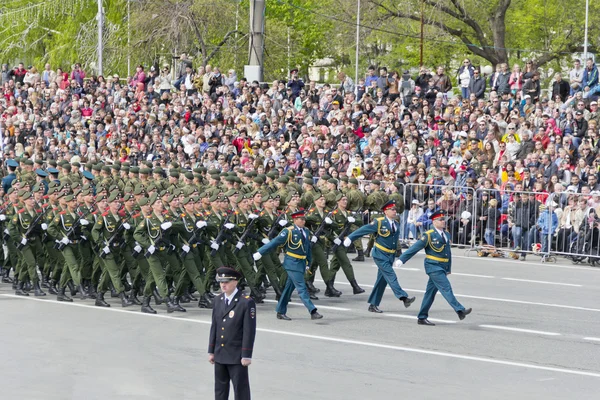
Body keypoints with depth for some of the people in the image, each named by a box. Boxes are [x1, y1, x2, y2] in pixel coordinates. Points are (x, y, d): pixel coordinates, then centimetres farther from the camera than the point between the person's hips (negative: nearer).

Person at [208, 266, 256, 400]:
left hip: (237, 356, -6)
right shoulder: (218, 300, 8)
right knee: (220, 389, 14)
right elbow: (214, 327, 12)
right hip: (220, 355, 6)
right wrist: (211, 351, 11)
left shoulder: (247, 302, -12)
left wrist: (246, 355, -14)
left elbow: (249, 331, -13)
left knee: (240, 389, -2)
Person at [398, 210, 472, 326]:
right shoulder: (429, 235, -9)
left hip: (443, 267, 7)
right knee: (446, 288, -14)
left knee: (431, 291, 10)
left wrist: (449, 268, 20)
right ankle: (459, 310, -22)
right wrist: (402, 259, -10)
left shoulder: (447, 235, 13)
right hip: (433, 266, -7)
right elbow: (415, 248, -9)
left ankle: (422, 317, 15)